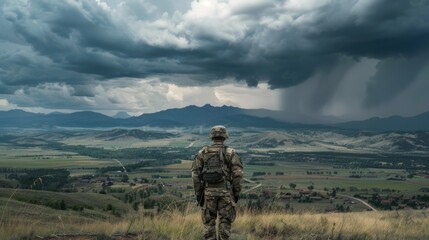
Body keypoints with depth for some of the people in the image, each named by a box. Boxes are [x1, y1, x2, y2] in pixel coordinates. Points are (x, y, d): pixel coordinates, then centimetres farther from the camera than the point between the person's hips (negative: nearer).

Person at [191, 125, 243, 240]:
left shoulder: (202, 153, 5)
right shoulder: (231, 152, -1)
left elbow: (196, 174, 1)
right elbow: (237, 173, -8)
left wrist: (198, 194, 7)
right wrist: (237, 192, 0)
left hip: (208, 192, 2)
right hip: (226, 192, -1)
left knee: (209, 222, 11)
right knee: (225, 221, 8)